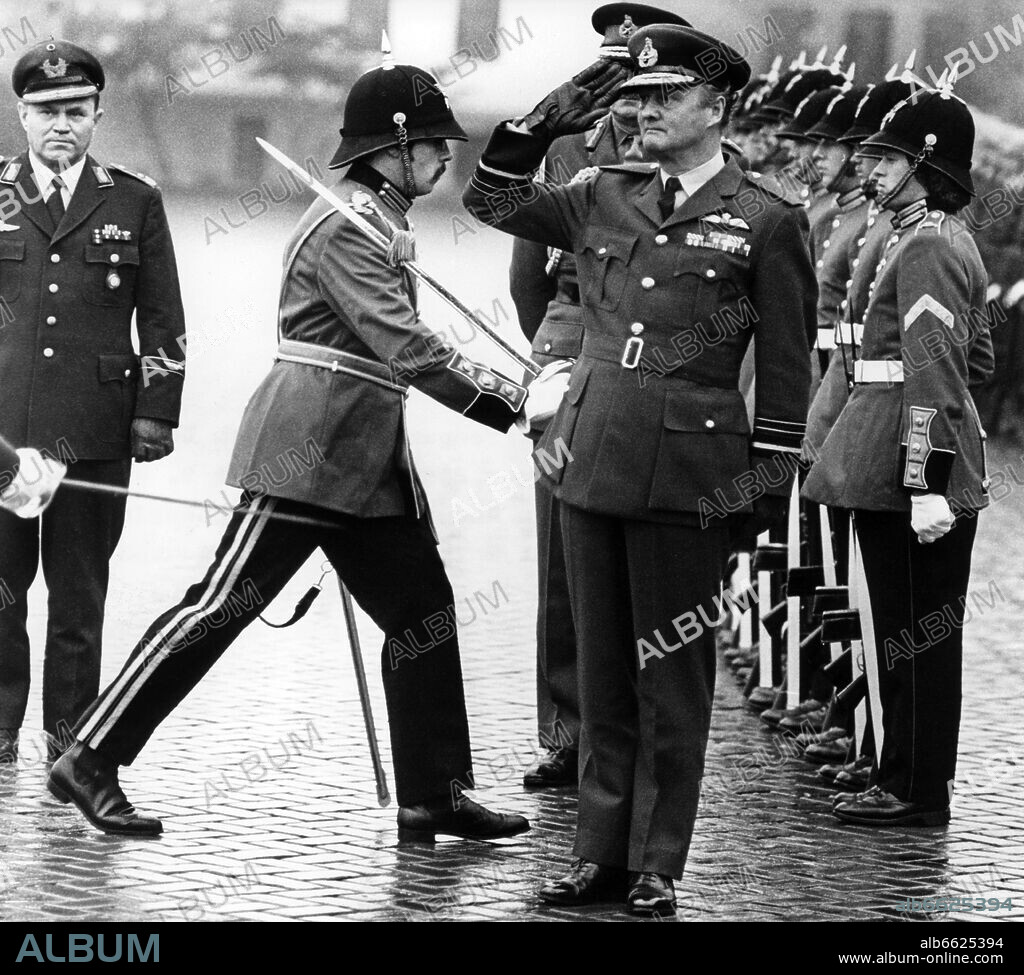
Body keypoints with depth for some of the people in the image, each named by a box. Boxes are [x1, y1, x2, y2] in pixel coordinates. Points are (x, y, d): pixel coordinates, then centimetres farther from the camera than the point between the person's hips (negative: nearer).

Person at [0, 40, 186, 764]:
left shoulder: (136, 202, 8)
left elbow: (163, 322, 10)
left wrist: (157, 414, 2)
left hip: (95, 433, 0)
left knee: (81, 596, 3)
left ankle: (71, 746, 9)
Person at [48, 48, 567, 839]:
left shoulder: (381, 221, 16)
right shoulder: (343, 228, -15)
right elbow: (406, 349, -24)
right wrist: (514, 404, -24)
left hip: (368, 458, 10)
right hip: (310, 448, -10)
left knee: (423, 612, 7)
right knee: (222, 604, -7)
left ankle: (433, 799, 11)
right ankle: (91, 761, -2)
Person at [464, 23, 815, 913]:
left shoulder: (767, 219, -2)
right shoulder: (605, 197, 11)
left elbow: (786, 364, 0)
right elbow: (492, 200, 20)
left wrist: (769, 481, -3)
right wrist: (539, 128, 4)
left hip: (687, 475, -5)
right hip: (591, 462, 5)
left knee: (673, 676, 2)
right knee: (603, 670, 9)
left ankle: (656, 867, 8)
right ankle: (601, 854, 15)